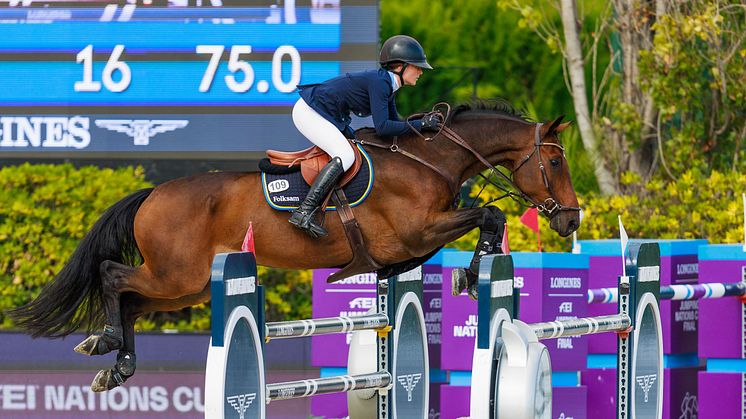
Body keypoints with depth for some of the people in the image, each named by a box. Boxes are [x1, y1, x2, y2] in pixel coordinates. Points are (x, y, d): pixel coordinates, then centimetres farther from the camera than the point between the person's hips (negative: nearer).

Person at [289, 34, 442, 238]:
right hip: (309, 112, -11)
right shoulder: (378, 82, -22)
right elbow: (382, 127, -29)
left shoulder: (387, 84, 8)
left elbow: (394, 123, 17)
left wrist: (426, 125, 5)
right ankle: (303, 212, -30)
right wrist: (420, 124, -23)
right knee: (345, 156, -24)